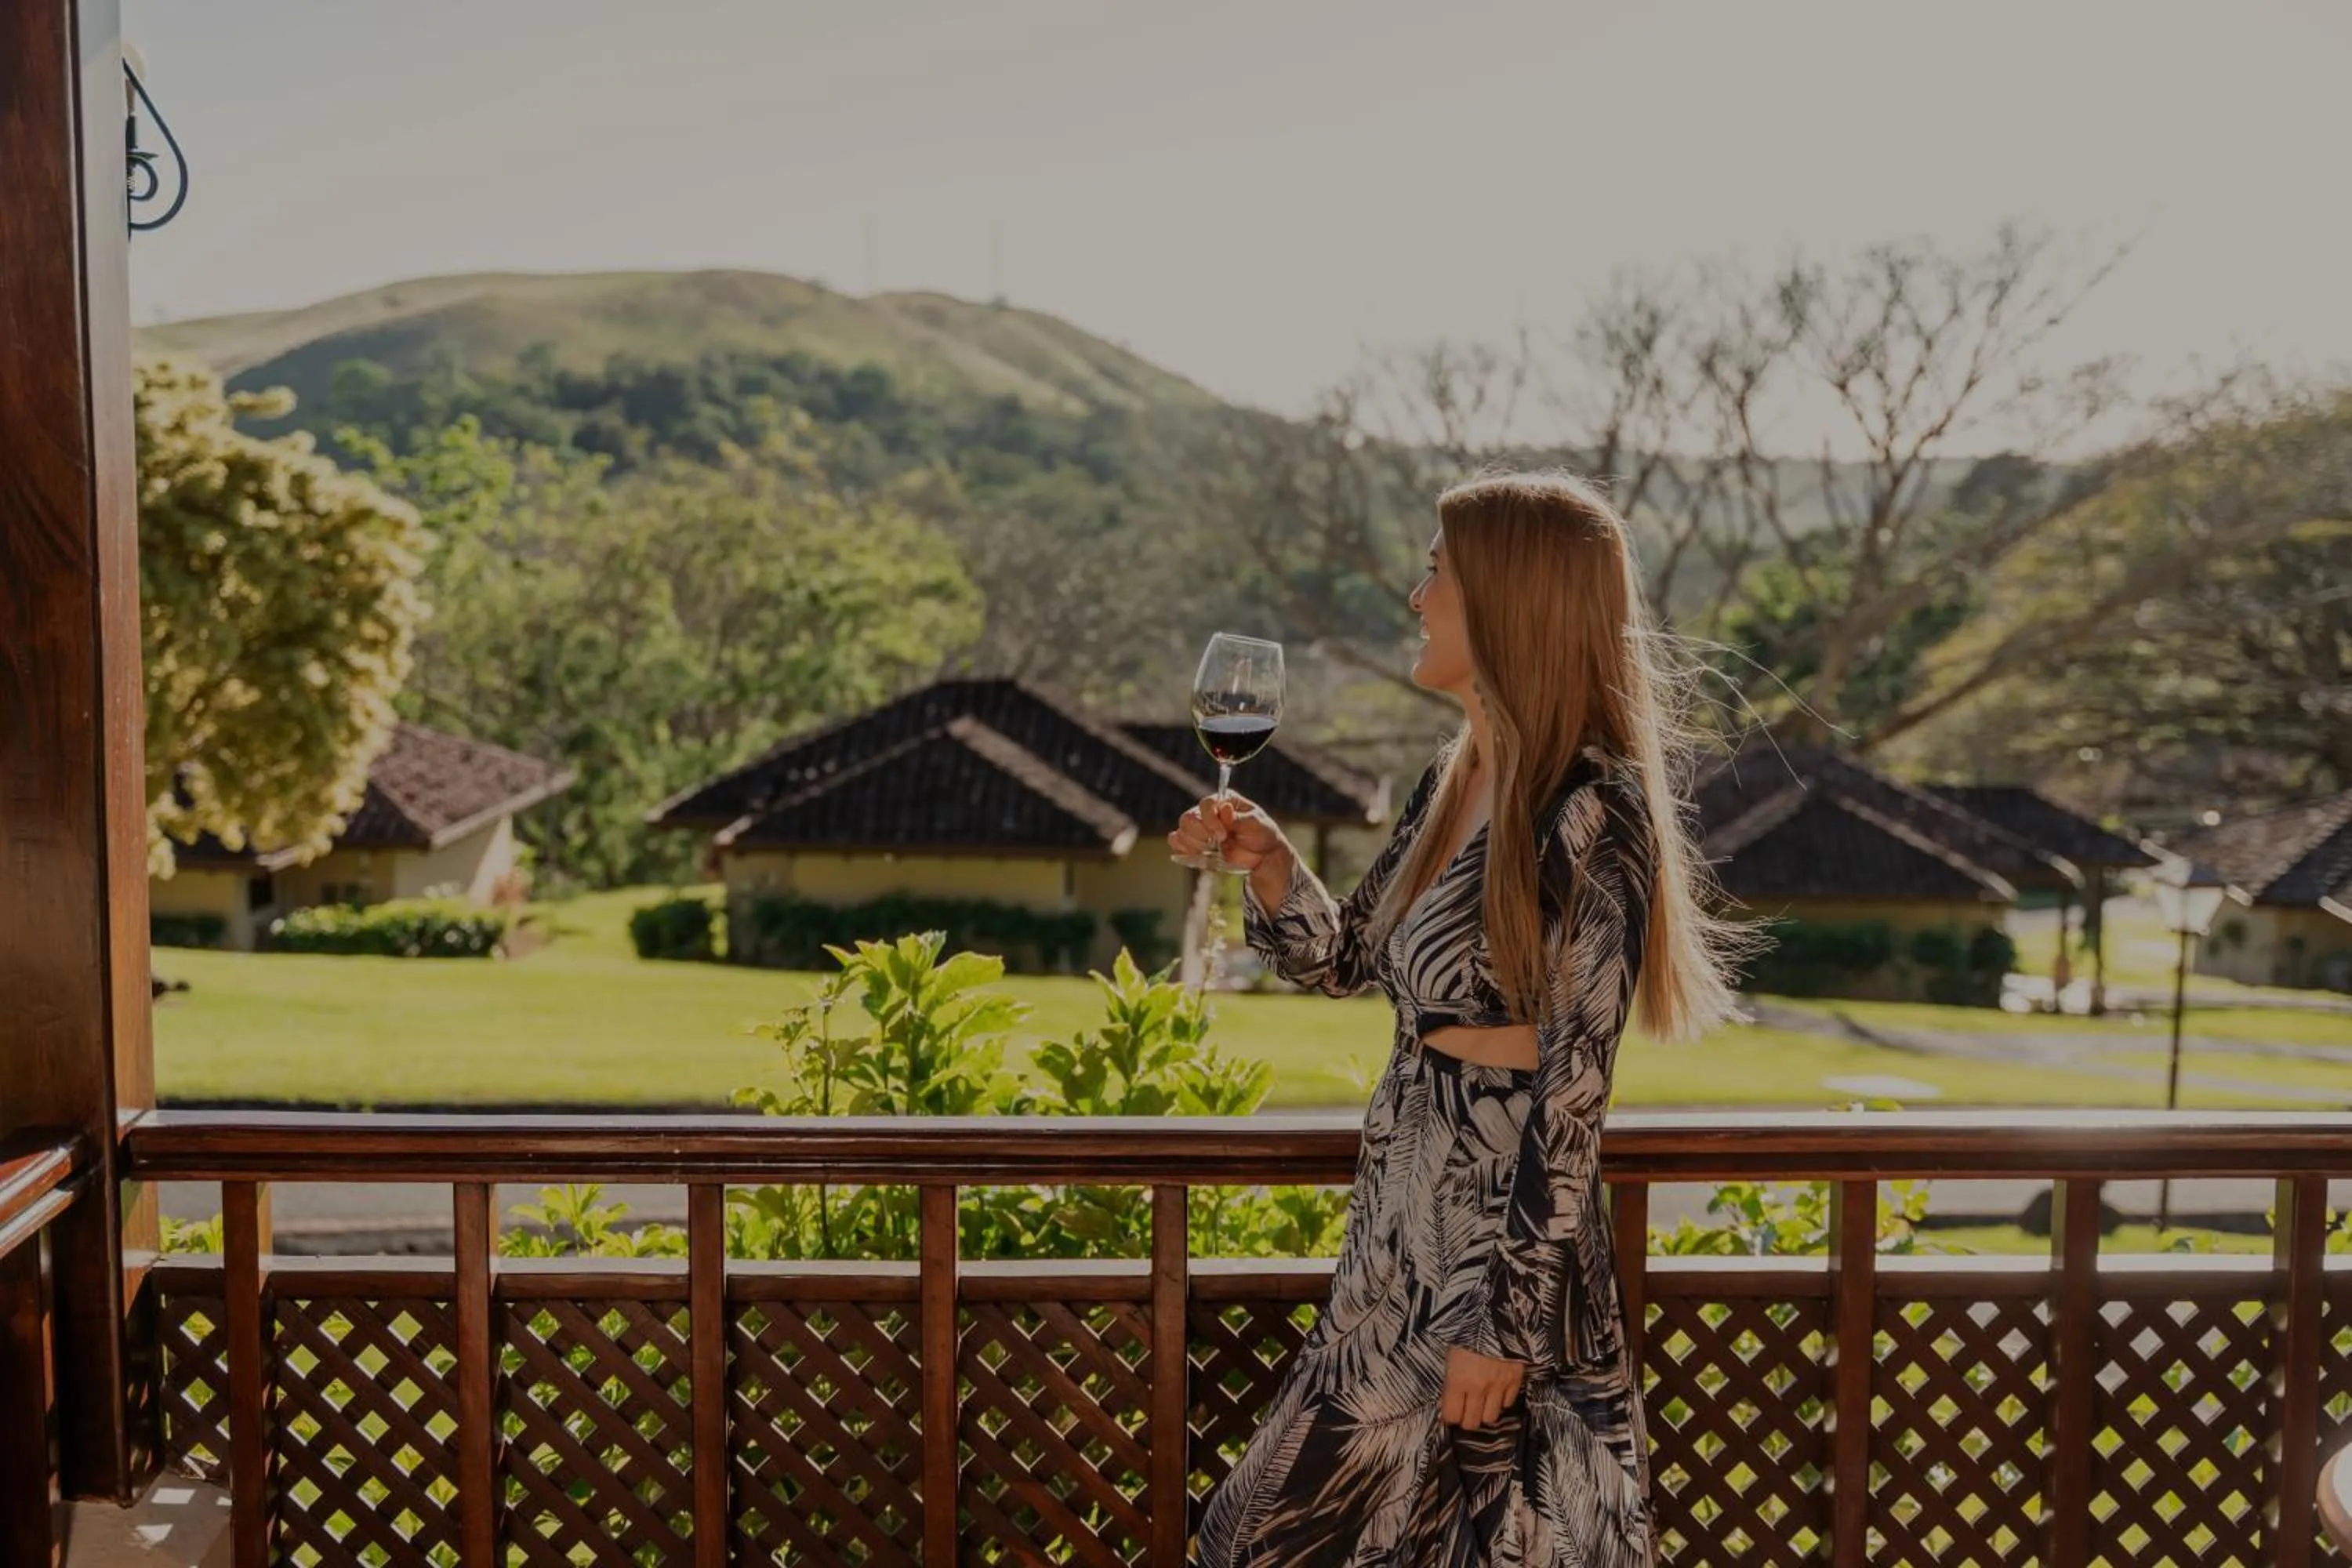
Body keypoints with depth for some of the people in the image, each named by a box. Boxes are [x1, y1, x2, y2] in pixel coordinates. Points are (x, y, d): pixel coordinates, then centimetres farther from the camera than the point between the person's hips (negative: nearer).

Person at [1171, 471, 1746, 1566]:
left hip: (1506, 1231, -8)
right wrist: (1266, 861, -1)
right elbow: (1348, 961, 17)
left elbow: (1571, 1091, -19)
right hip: (1400, 1221, 8)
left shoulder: (1590, 813, -18)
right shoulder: (1457, 778, 7)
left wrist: (1504, 1318, -18)